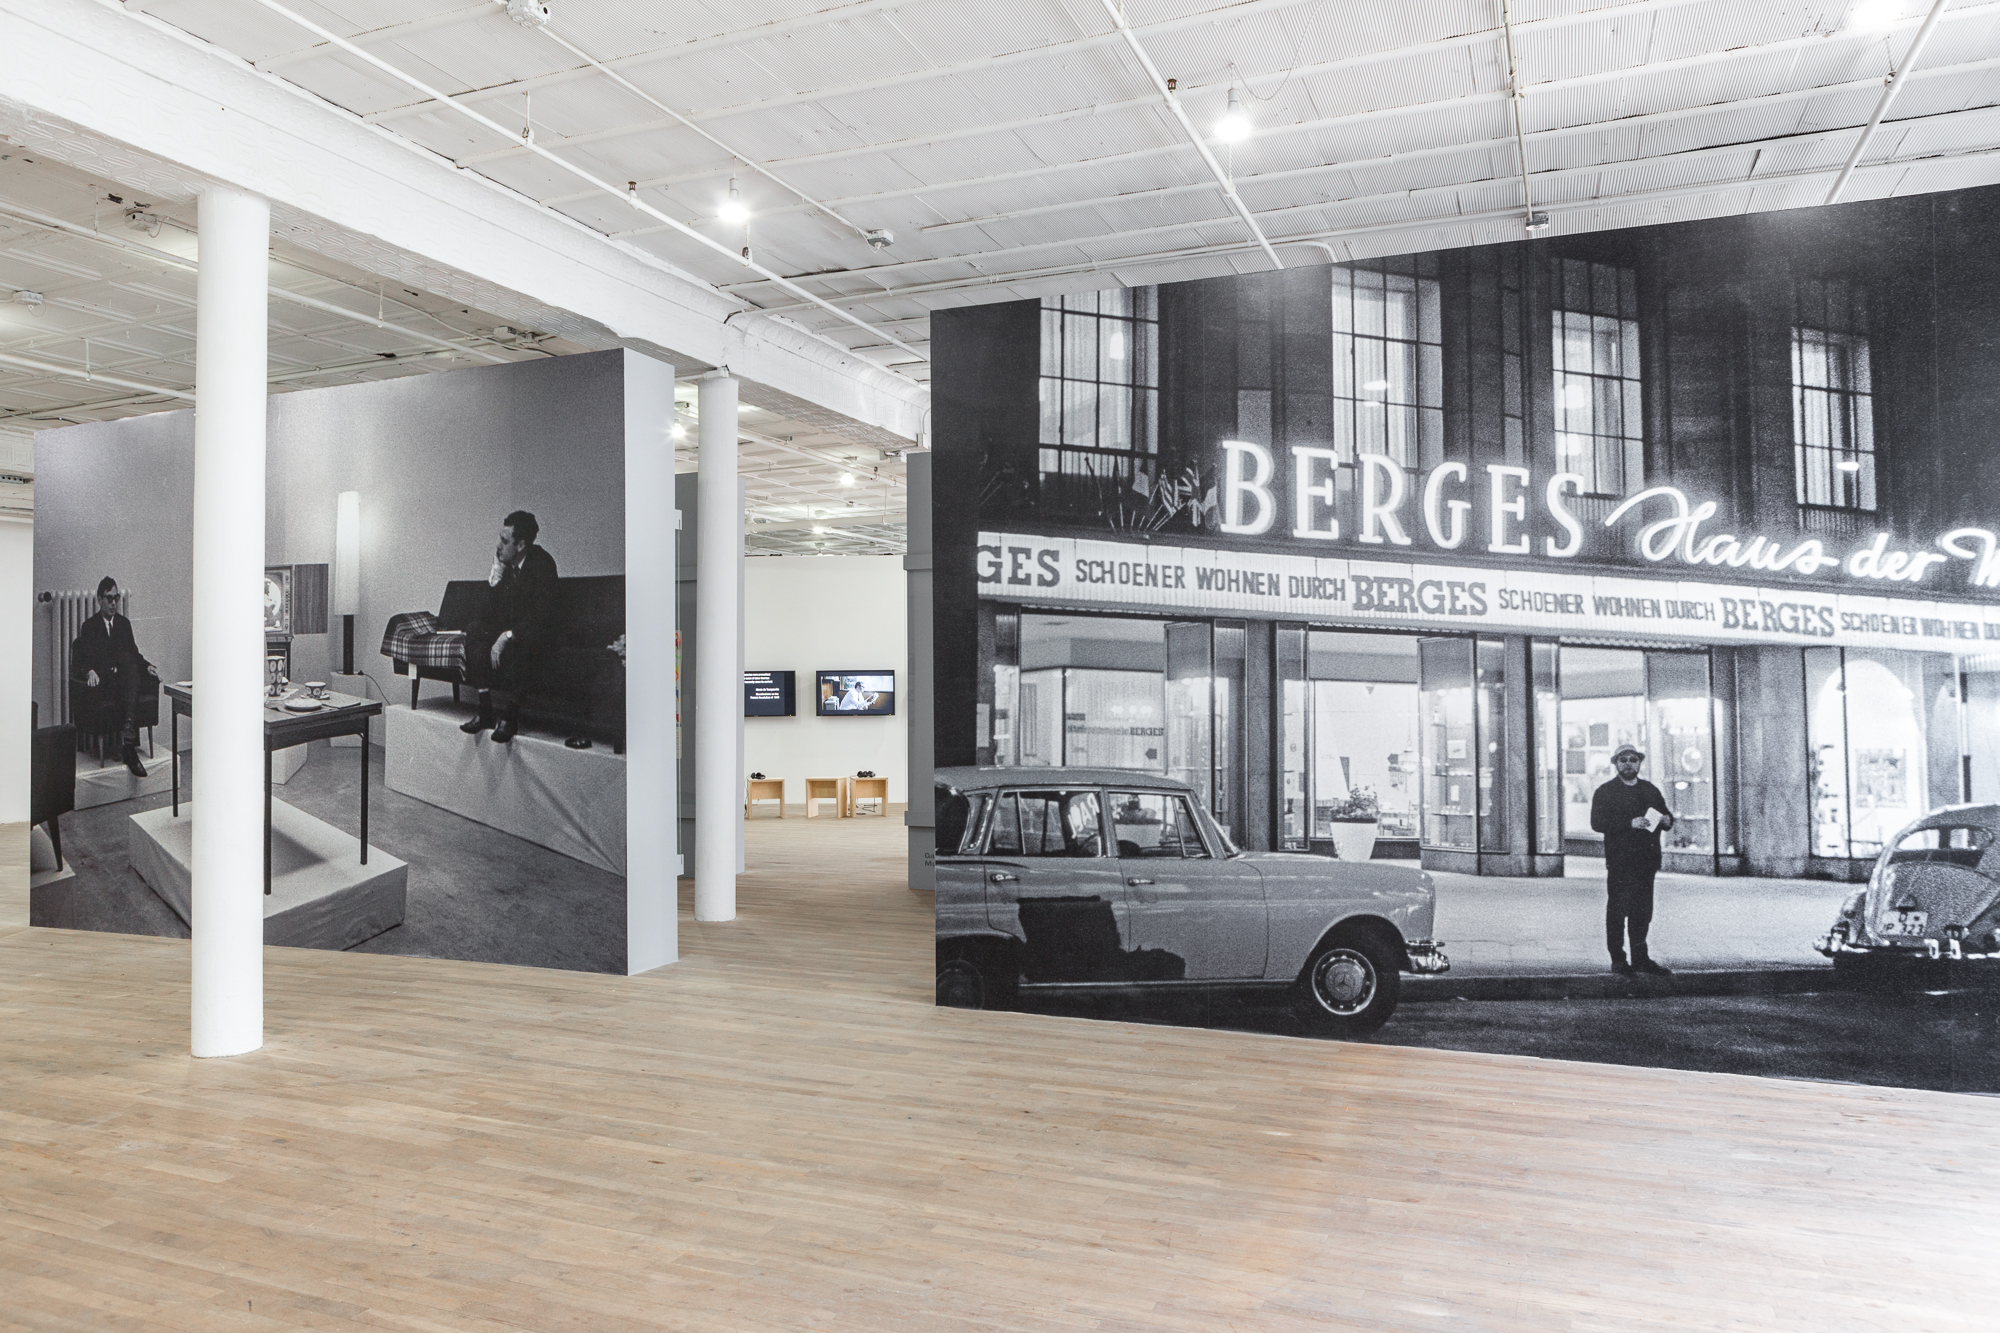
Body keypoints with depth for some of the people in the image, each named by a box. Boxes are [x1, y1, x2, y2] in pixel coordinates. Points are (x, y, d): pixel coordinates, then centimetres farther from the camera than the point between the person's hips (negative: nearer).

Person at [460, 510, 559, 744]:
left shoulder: (543, 563, -16)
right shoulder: (504, 564, 2)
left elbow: (543, 614, -23)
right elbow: (490, 612, 1)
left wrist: (507, 636, -31)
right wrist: (496, 575, -14)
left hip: (537, 631, -6)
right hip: (508, 626, 6)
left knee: (512, 645, -36)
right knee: (474, 631, -20)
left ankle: (507, 714, -24)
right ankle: (486, 708, -21)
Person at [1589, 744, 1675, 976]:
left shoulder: (1650, 790, 17)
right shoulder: (1605, 792, 1)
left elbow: (1665, 815, 20)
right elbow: (1597, 822, -10)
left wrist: (1666, 820, -5)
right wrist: (1630, 823, -20)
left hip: (1646, 860, 5)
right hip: (1619, 862, -5)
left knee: (1642, 912, 7)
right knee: (1617, 911, -3)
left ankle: (1640, 958, 15)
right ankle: (1618, 961, 3)